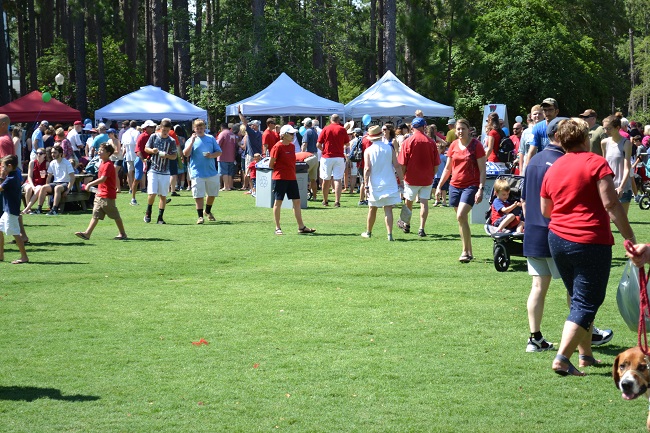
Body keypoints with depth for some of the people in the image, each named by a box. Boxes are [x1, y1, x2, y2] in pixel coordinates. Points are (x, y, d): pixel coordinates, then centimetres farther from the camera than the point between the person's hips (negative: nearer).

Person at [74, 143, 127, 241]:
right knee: (96, 215, 4)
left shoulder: (108, 165, -16)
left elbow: (103, 179, -26)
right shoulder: (103, 163, 13)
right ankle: (87, 233, -1)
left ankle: (123, 234, 12)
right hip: (100, 195, 9)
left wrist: (90, 184, -26)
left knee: (115, 216, 2)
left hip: (107, 196, -9)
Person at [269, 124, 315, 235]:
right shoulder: (278, 147, -12)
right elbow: (271, 164, -8)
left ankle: (301, 227, 8)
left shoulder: (292, 146, 11)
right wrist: (279, 170, 5)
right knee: (278, 202, 0)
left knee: (297, 201, 5)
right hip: (280, 178, -8)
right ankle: (277, 228, 7)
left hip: (292, 178, 8)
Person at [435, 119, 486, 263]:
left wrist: (480, 189, -15)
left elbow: (482, 170, -7)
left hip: (471, 186, -6)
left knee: (461, 216, -21)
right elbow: (447, 168, 17)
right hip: (455, 186, 6)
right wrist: (439, 186, 13)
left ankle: (465, 251, -11)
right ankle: (469, 253, 18)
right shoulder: (454, 145, 9)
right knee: (461, 219, 9)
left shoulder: (476, 145, -6)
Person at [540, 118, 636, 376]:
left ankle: (585, 355, 26)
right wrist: (630, 239, -14)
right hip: (591, 241, -6)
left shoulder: (553, 169, 9)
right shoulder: (596, 163, -9)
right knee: (586, 303, -3)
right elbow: (611, 204, -16)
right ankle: (562, 358, -14)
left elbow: (545, 211, 16)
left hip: (558, 239, 6)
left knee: (579, 299, 20)